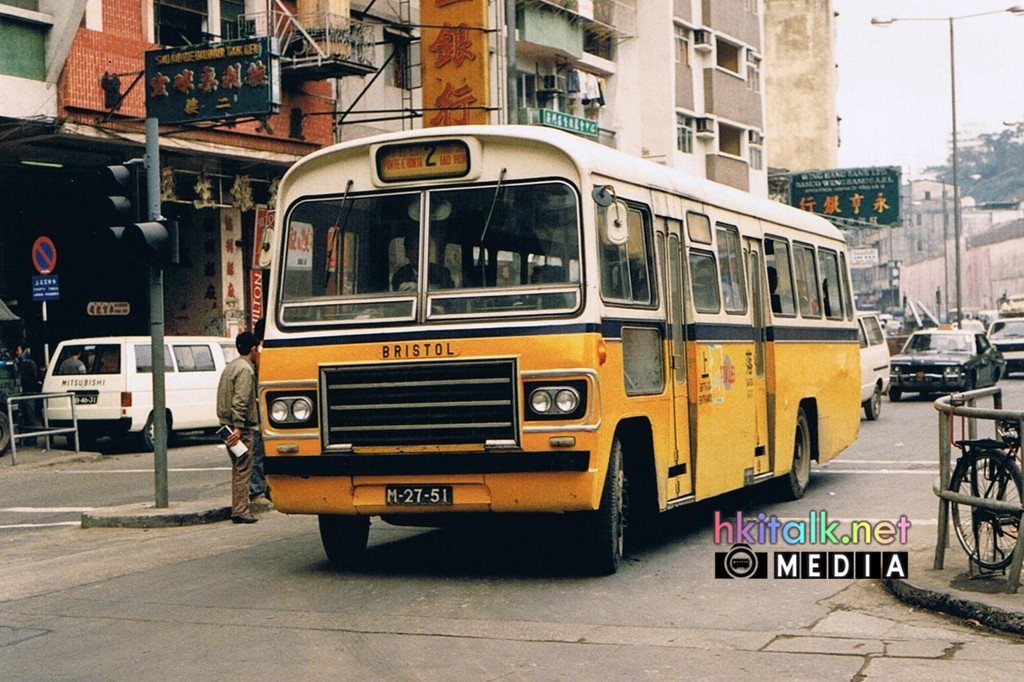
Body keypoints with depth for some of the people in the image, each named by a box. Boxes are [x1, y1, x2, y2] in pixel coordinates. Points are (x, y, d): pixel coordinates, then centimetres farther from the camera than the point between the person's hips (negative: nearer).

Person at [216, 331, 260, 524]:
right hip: (241, 427, -10)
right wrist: (238, 427, -24)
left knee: (238, 468, 15)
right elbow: (239, 401, -21)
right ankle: (240, 511, -8)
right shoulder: (245, 369, -14)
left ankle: (238, 509, 18)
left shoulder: (232, 366, 16)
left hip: (229, 423, 10)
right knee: (243, 468, -7)